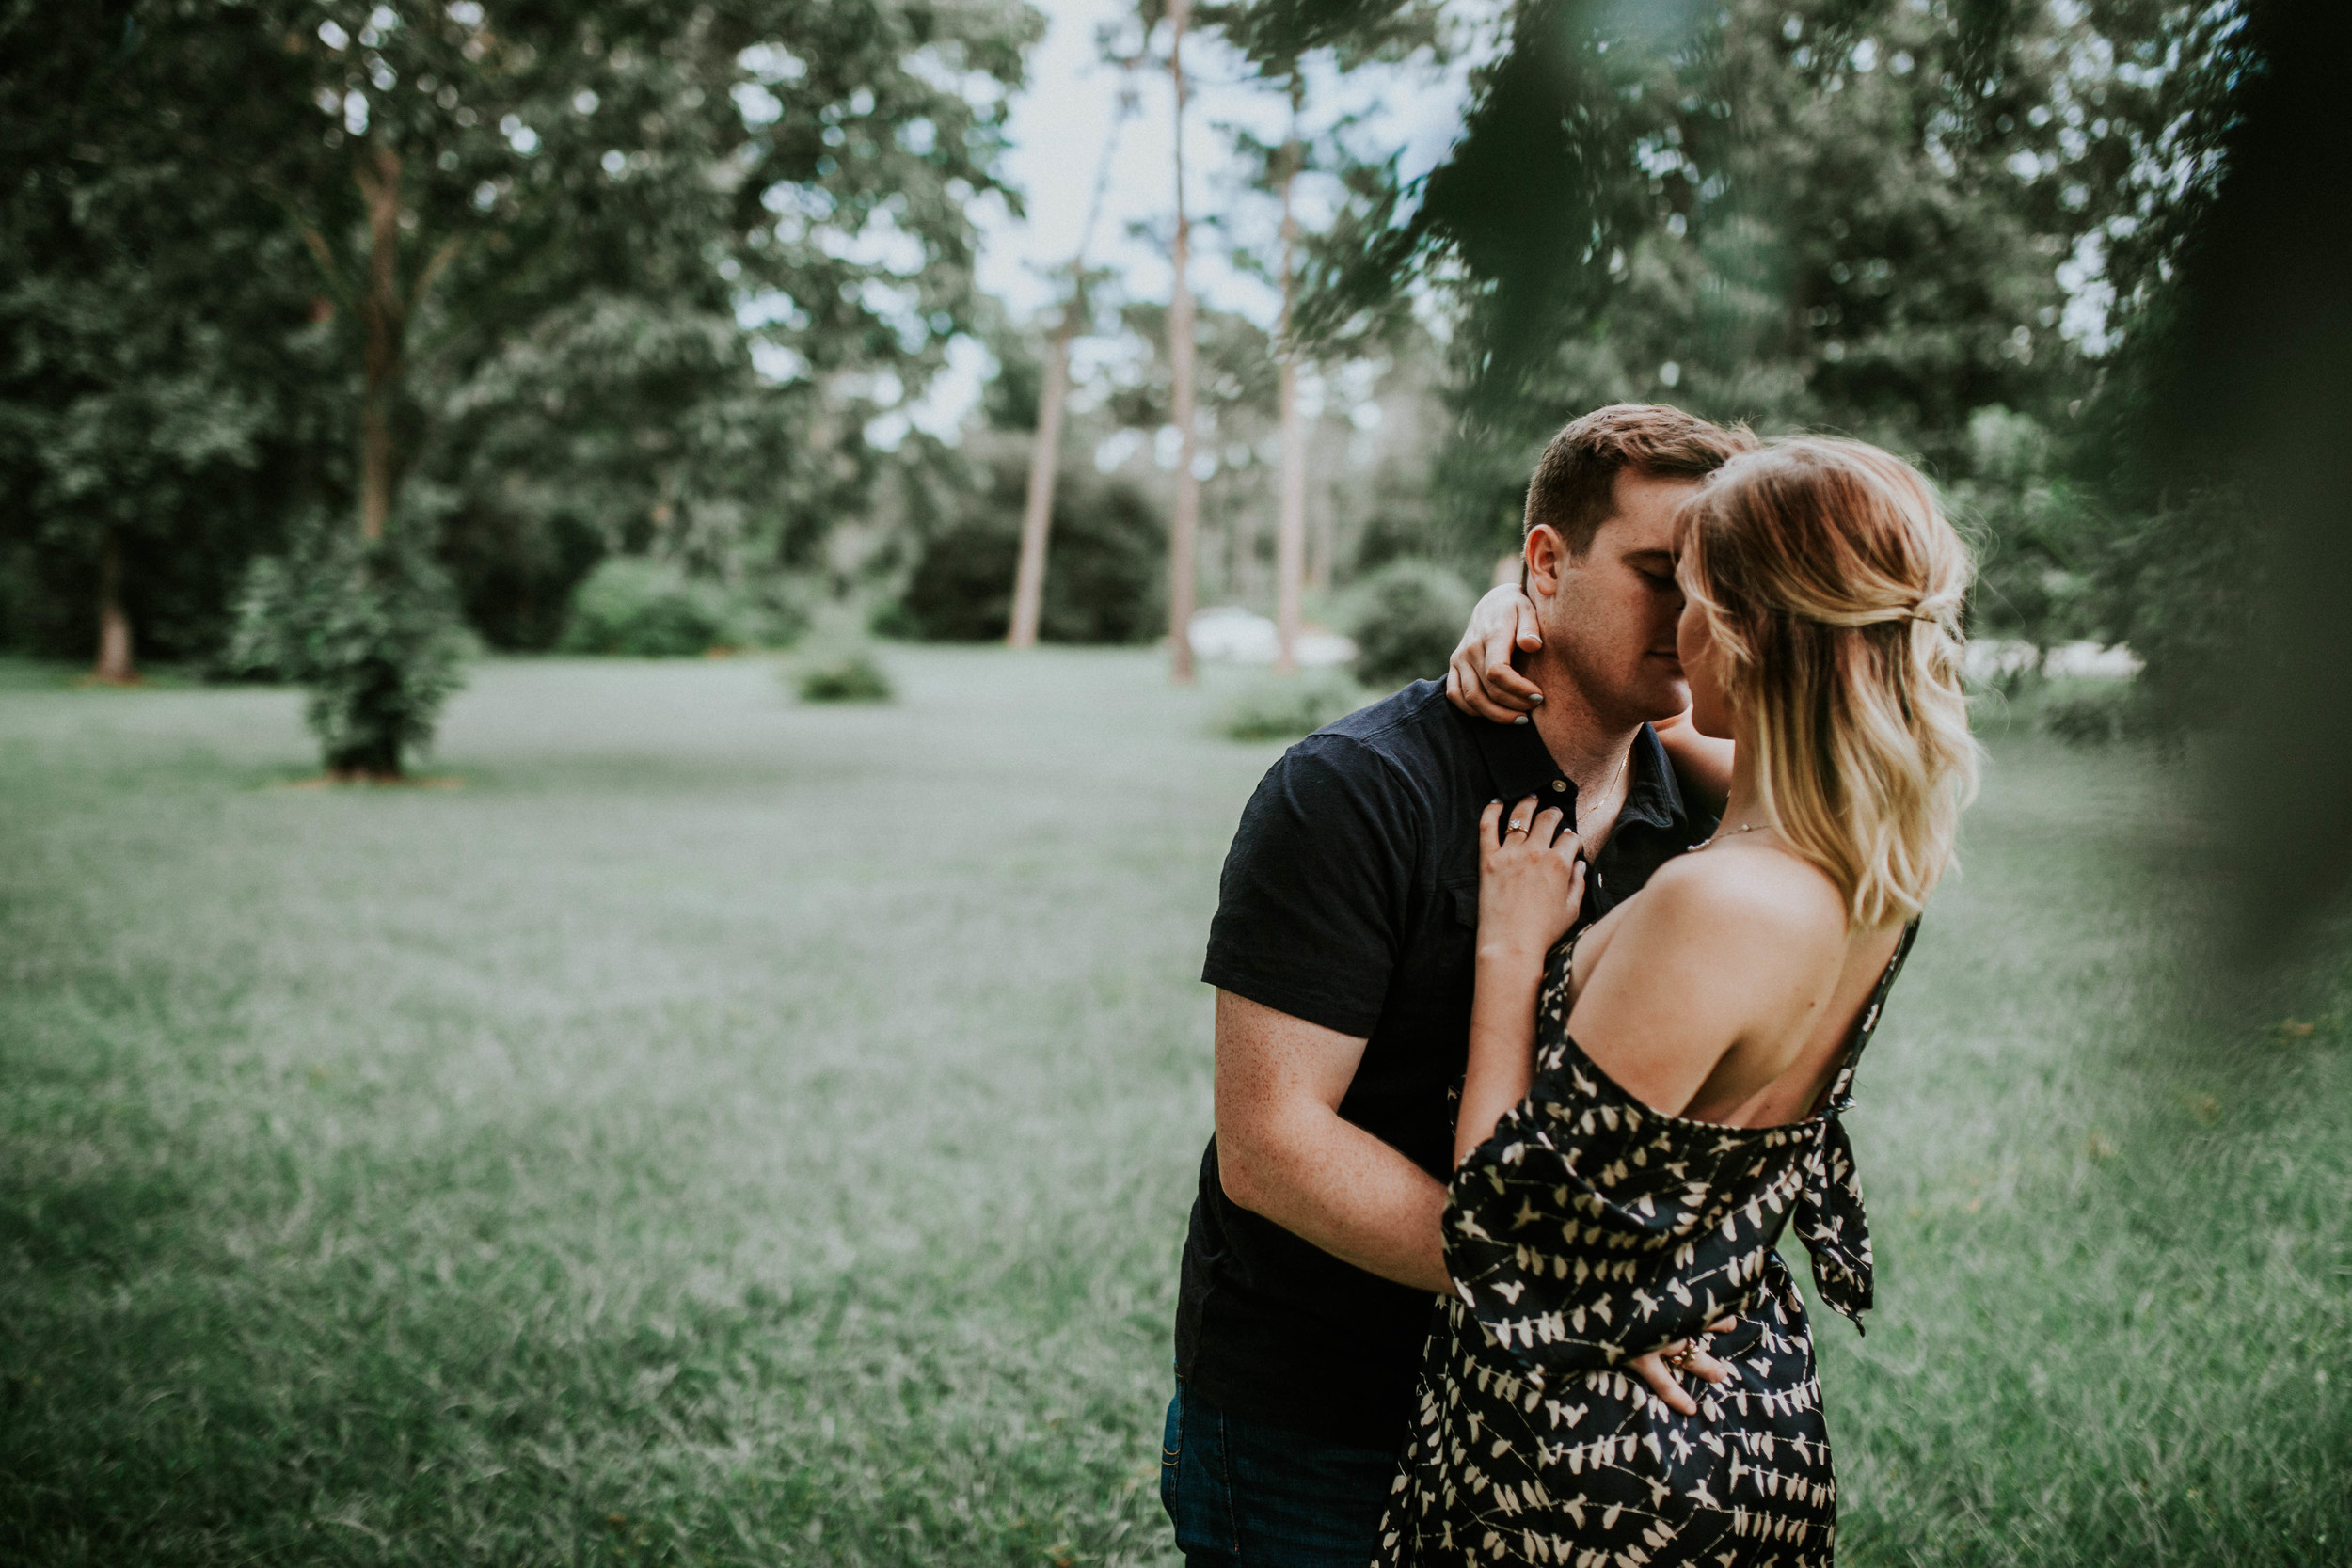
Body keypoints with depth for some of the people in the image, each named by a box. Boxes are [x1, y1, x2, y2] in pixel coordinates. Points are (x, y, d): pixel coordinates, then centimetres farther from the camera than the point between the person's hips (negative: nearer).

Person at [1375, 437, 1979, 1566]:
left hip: (1591, 1469, -7)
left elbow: (1504, 1227, -23)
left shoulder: (1717, 909, -32)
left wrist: (1512, 945, -17)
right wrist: (1514, 618, 1)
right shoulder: (1882, 869, -6)